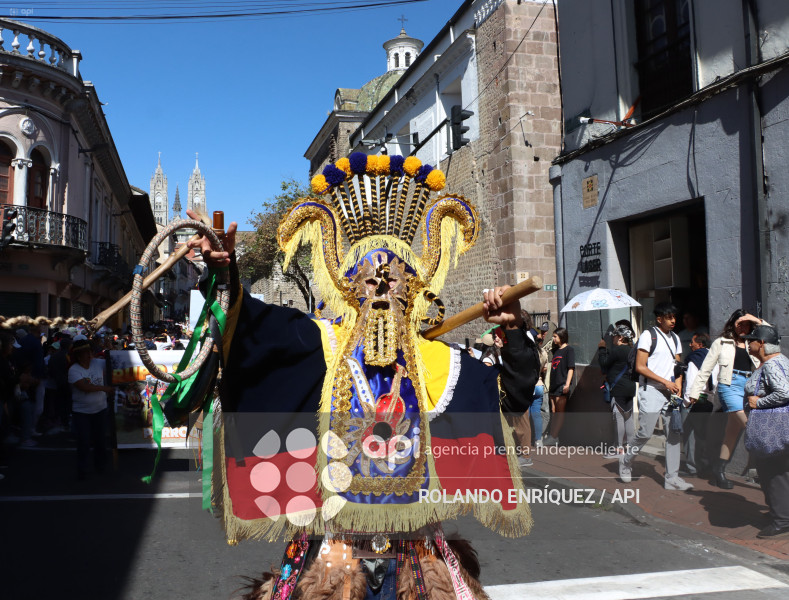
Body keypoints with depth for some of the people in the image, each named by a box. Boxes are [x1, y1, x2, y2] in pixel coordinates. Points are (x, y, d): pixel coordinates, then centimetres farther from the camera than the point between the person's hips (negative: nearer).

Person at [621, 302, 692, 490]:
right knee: (645, 433, -7)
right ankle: (626, 461, 18)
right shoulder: (648, 335, -6)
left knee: (674, 434, 2)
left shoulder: (675, 338, 15)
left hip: (670, 391, 6)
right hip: (651, 390, -6)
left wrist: (678, 383, 1)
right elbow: (640, 367, -11)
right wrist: (666, 382, -14)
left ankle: (672, 478, 7)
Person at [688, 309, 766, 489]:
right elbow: (706, 369, 9)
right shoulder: (722, 343, 9)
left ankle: (719, 470, 12)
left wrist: (757, 321, -1)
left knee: (734, 430, 4)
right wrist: (695, 392, 6)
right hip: (730, 386, -4)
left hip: (750, 387, 4)